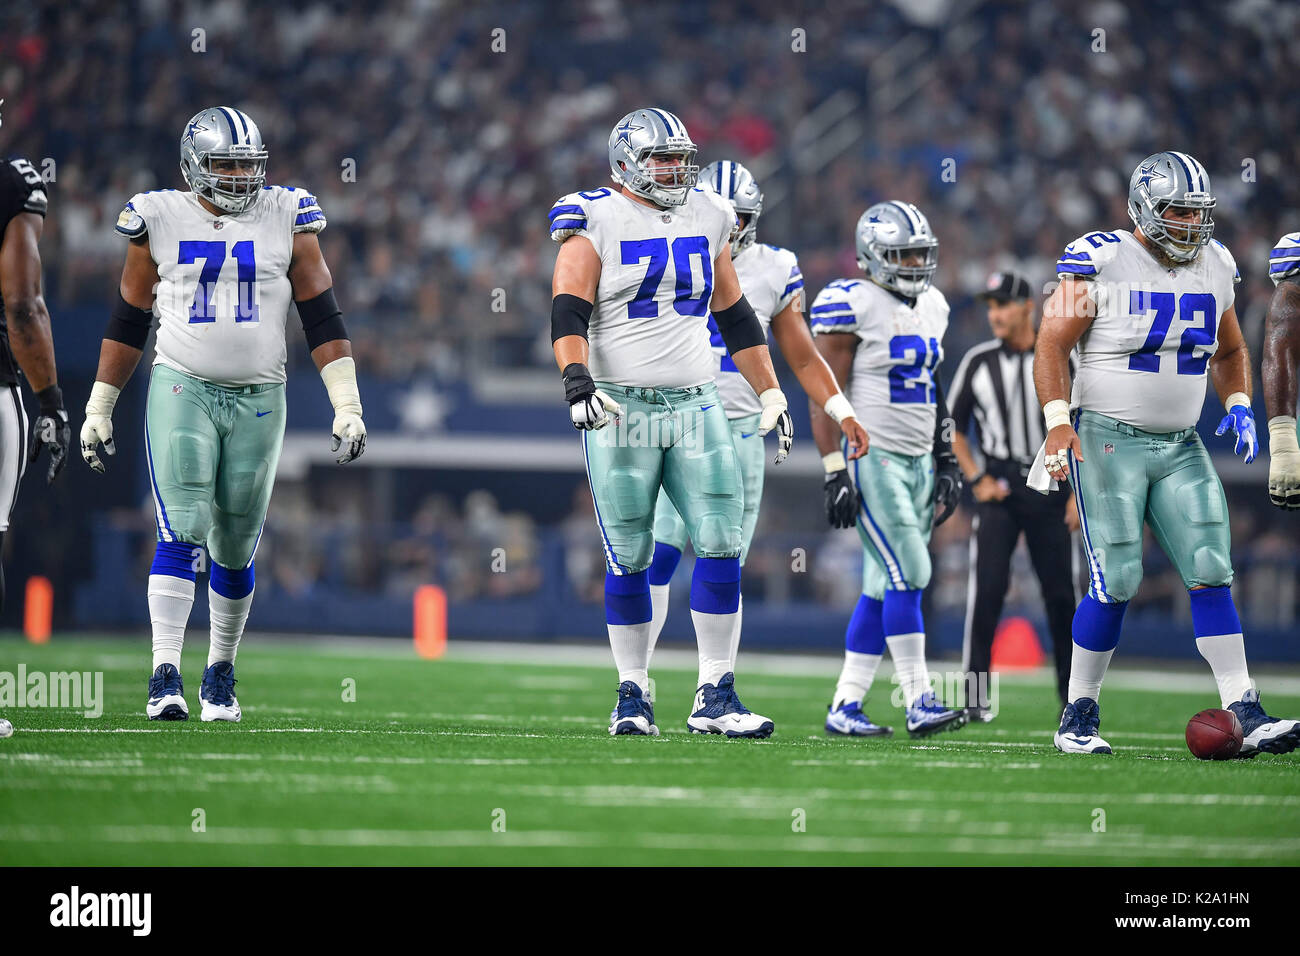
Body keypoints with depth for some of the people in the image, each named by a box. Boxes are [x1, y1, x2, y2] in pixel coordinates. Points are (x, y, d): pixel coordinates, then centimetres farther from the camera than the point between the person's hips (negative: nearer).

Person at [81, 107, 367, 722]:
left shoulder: (286, 219, 3)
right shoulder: (161, 221, 2)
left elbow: (322, 318, 5)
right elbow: (128, 320, 11)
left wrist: (347, 404, -2)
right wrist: (99, 407, 11)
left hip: (258, 399, 2)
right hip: (181, 389, -2)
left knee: (235, 550, 8)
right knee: (182, 535, -15)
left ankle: (221, 672, 26)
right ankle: (165, 676, -18)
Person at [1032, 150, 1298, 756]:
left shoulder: (1214, 268, 9)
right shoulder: (1101, 263, -9)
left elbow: (1230, 352, 23)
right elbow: (1052, 346, -9)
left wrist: (1238, 406, 6)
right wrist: (1058, 421, -22)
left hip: (1181, 446, 5)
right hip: (1108, 440, -5)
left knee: (1211, 575, -4)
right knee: (1115, 582, -9)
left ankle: (1246, 717, -6)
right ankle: (1077, 719, 5)